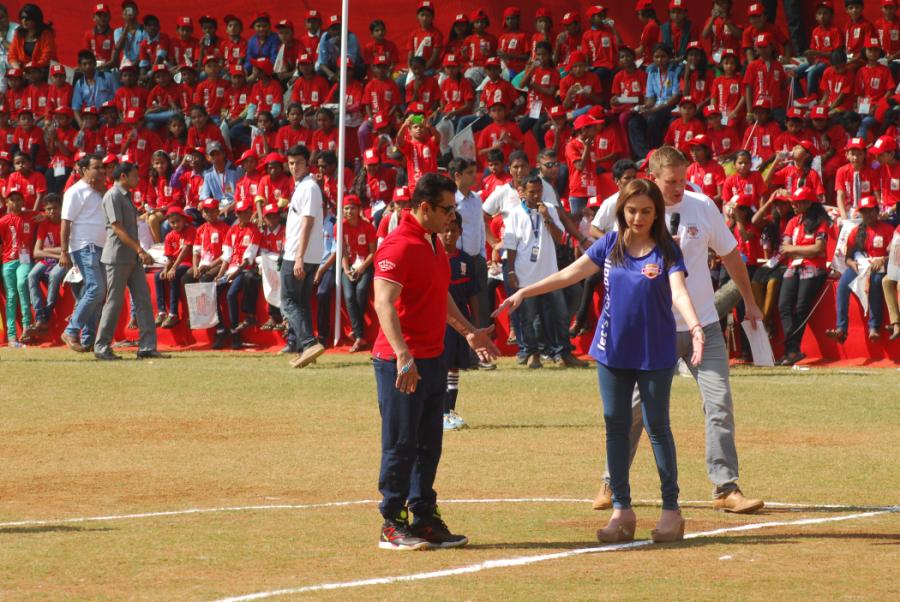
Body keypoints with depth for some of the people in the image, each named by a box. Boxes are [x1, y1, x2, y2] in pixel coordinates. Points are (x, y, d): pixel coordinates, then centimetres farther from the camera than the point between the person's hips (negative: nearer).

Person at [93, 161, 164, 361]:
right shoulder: (113, 196, -10)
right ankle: (102, 348, 4)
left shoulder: (127, 196, 17)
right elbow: (117, 228, -18)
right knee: (114, 301, -4)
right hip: (117, 257, -9)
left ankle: (147, 346, 0)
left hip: (133, 258, 9)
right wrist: (140, 250, -23)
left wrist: (139, 252, 13)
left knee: (143, 300, 2)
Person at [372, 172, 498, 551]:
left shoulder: (433, 243, 15)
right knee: (401, 445, -3)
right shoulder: (399, 246, -16)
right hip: (402, 363, -9)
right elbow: (384, 303, -25)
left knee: (428, 445, 13)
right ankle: (393, 526, 3)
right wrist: (402, 355, -34)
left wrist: (468, 332, 31)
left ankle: (425, 520, 20)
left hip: (433, 359, 9)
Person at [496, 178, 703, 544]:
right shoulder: (610, 245, 2)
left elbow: (678, 291, -22)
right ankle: (622, 511, 13)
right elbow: (571, 274, 3)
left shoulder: (667, 251, -8)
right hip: (613, 349, 4)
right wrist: (524, 293, -2)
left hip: (655, 353, -4)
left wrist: (694, 326, -39)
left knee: (657, 427, 2)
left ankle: (671, 510, 10)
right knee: (615, 427, 6)